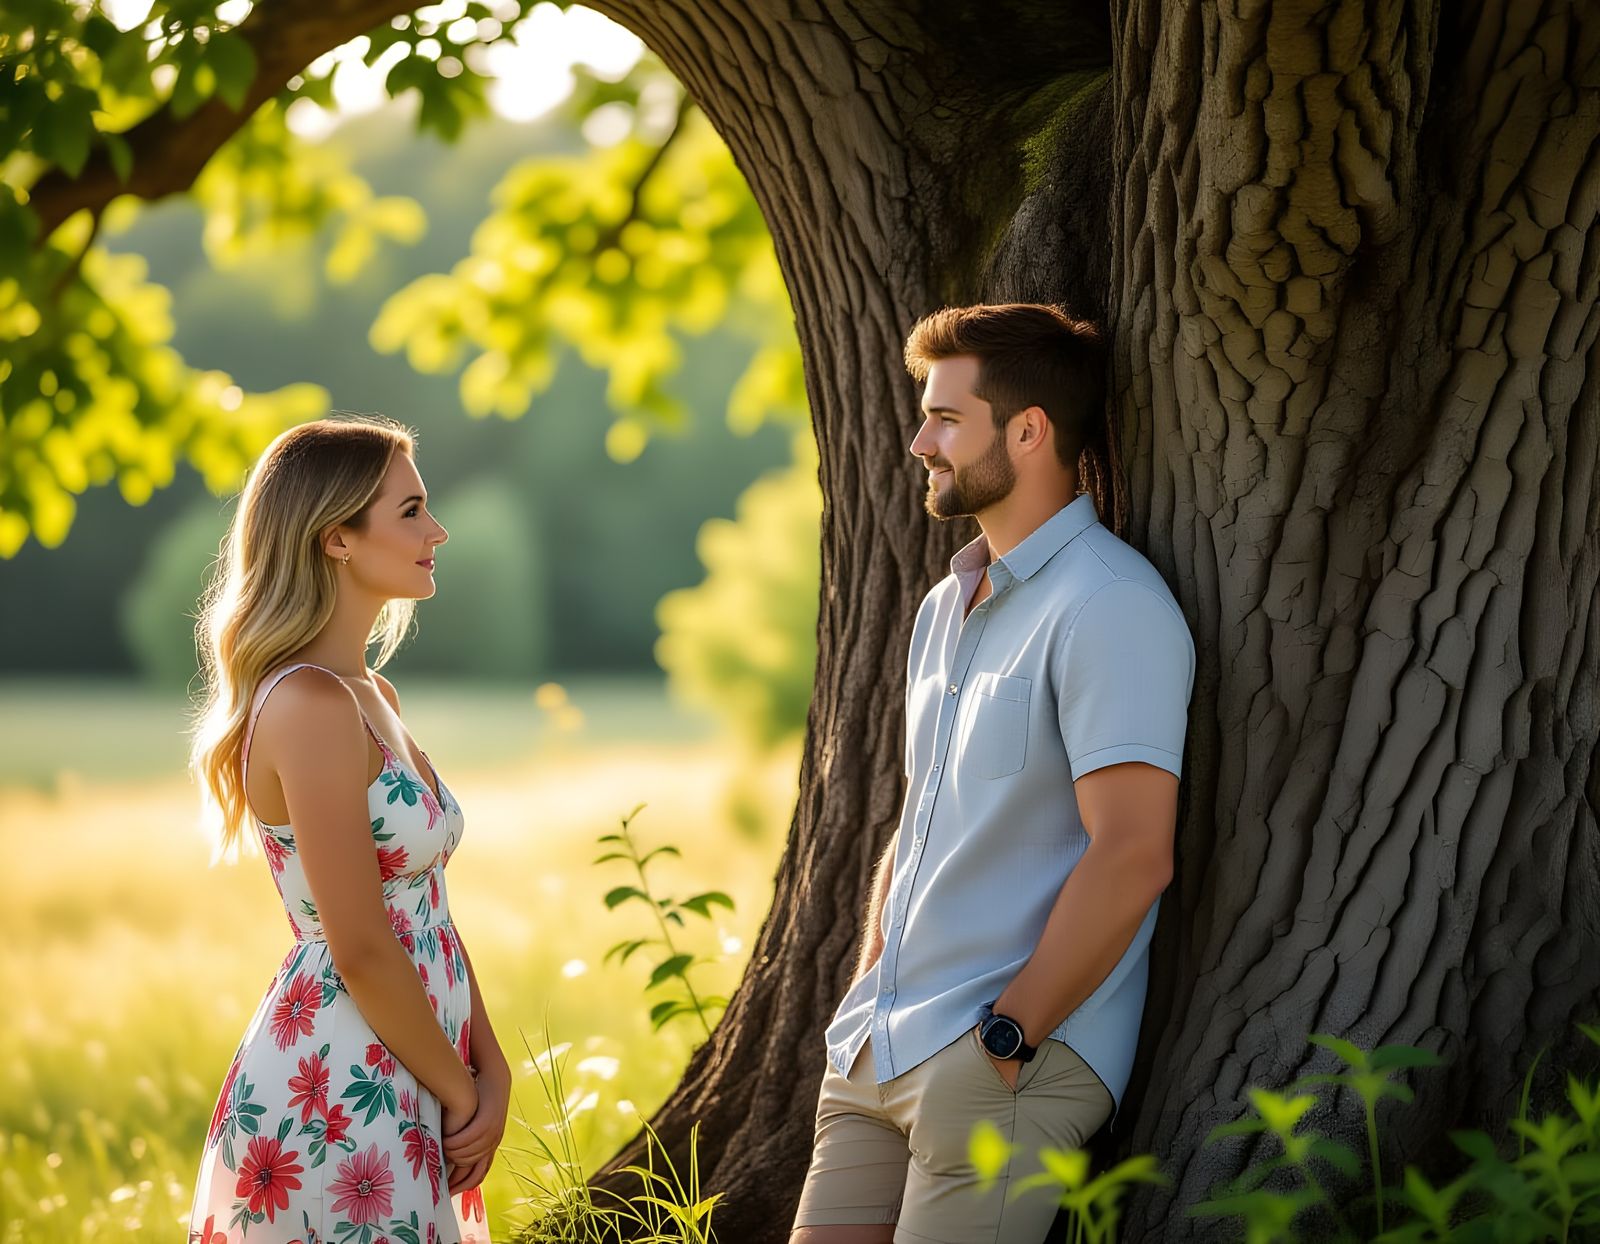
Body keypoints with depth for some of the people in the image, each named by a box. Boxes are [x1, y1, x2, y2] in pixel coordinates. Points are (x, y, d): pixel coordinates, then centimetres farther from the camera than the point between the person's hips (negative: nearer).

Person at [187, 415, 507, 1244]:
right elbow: (360, 950, -18)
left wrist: (492, 1072, 3)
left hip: (403, 1104, 9)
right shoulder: (310, 705, -16)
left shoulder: (373, 698, 12)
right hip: (331, 1105, -9)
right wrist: (461, 1094, -8)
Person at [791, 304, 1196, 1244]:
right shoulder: (946, 609, 17)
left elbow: (1133, 854, -20)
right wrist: (867, 1007, 14)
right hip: (880, 1052, 8)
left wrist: (1007, 1037, -18)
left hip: (1009, 1066, -8)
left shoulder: (1111, 609, -13)